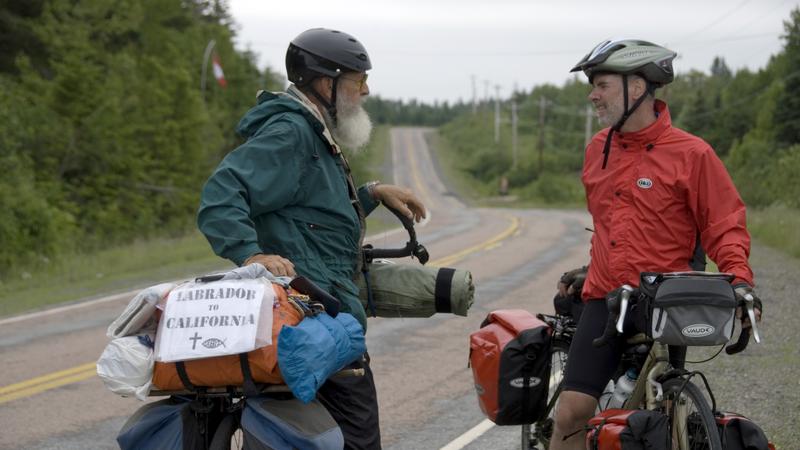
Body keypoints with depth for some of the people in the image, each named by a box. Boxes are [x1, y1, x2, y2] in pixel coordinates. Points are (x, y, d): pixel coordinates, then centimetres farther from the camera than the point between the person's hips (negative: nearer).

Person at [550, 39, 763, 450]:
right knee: (570, 414, -9)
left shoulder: (690, 153, -6)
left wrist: (739, 279, -18)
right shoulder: (597, 149, 12)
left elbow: (725, 225, -4)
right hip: (604, 303, 4)